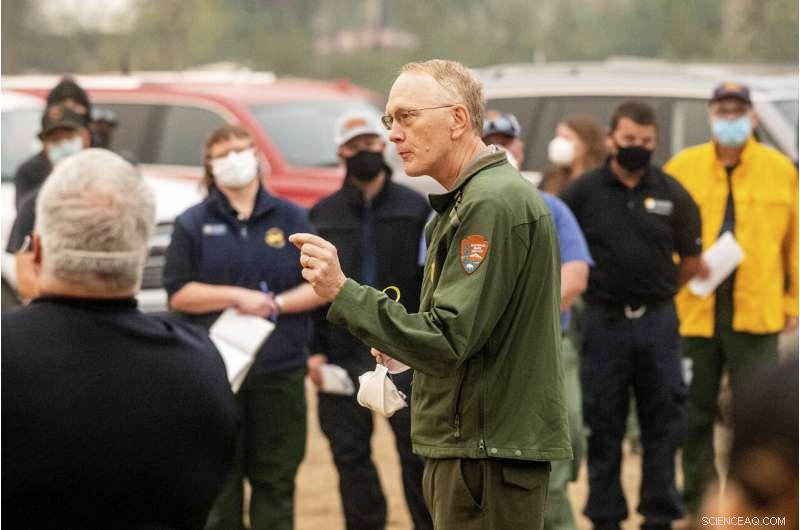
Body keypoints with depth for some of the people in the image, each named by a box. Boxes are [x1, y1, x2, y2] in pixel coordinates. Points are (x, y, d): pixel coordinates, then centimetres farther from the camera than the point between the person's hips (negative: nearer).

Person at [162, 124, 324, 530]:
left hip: (280, 370, 1)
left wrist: (275, 304, -10)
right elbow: (178, 294, -1)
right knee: (219, 479, 1)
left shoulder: (291, 218, 9)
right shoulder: (193, 223, 6)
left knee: (276, 480, 3)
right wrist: (238, 296, -11)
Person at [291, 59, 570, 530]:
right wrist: (404, 348, 8)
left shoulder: (493, 202, -16)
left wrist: (342, 291, -20)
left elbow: (449, 340, -22)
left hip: (489, 451, -10)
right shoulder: (472, 197, 17)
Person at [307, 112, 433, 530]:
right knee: (350, 454, 6)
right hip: (344, 353, 2)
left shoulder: (415, 208, 3)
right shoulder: (323, 215, 8)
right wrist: (314, 350, -2)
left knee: (418, 449, 1)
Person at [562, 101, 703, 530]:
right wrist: (597, 287, 1)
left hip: (657, 321, 1)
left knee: (662, 424, 4)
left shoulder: (671, 193, 2)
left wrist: (659, 291, 6)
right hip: (604, 320, -1)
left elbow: (691, 260, 9)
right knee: (603, 425, 6)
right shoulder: (583, 191, -2)